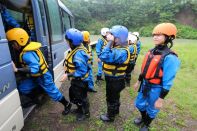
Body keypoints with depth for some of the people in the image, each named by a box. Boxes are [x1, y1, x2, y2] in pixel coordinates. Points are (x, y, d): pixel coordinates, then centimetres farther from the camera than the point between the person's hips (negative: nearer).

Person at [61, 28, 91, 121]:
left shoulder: (79, 53, -33)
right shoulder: (76, 50, -1)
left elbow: (82, 71, -33)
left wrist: (68, 75, -30)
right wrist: (68, 72, 9)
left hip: (80, 81, -10)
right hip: (76, 80, 10)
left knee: (81, 97, 13)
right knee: (73, 95, 28)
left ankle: (86, 113, 40)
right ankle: (80, 108, 52)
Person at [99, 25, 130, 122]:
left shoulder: (122, 51, -31)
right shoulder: (117, 47, 2)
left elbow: (104, 57, -43)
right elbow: (104, 56, 1)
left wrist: (110, 42, -35)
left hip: (114, 80, -9)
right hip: (114, 78, 9)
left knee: (111, 98, 12)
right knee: (115, 96, 28)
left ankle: (110, 116, 35)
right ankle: (115, 110, 51)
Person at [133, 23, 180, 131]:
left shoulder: (169, 57, -24)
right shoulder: (151, 52, -1)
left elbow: (168, 81, -22)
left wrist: (161, 99, -17)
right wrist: (138, 82, 14)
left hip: (156, 88, -7)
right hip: (145, 84, 7)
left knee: (151, 110, 17)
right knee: (139, 104, 24)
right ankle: (143, 118, 54)